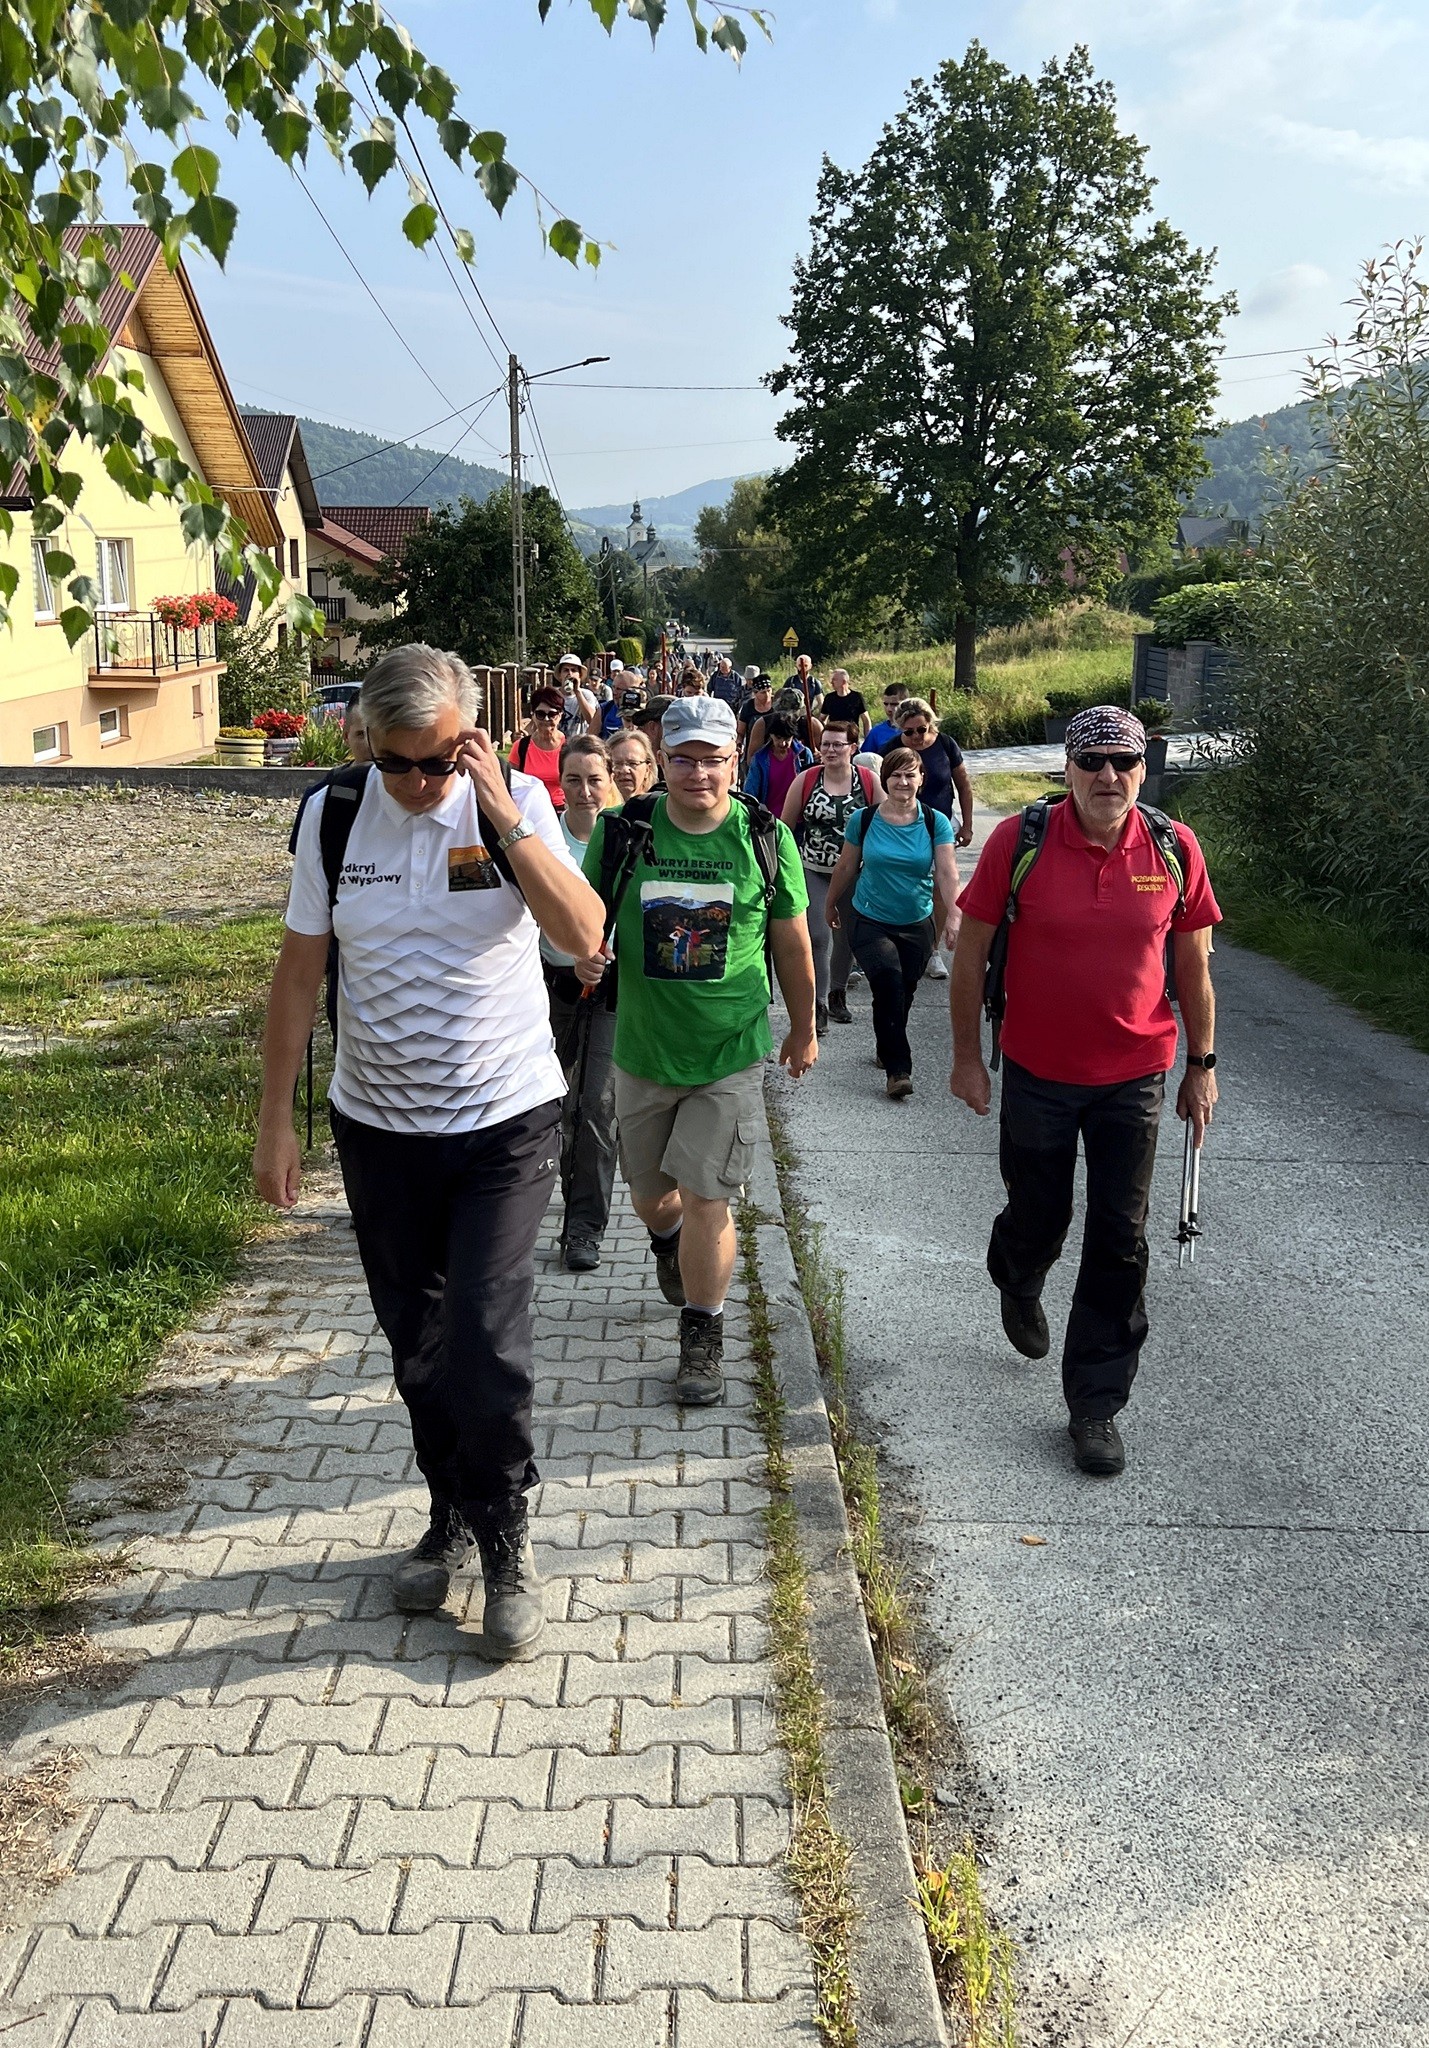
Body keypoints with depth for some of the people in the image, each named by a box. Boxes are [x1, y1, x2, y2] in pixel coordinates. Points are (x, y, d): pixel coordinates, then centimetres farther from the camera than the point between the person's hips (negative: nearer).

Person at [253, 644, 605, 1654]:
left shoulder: (517, 804, -10)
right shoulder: (334, 814, -5)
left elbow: (585, 936, -22)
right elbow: (300, 970, 1)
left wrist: (503, 815, -27)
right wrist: (277, 1118, 0)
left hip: (505, 1120, -3)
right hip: (378, 1124, 3)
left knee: (487, 1343, -9)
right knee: (417, 1344, 14)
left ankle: (506, 1542, 14)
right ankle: (452, 1516, 36)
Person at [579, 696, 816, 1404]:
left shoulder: (766, 838, -6)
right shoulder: (621, 831, -5)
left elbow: (792, 944, 6)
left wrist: (803, 1031, 15)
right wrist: (585, 952, -17)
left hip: (731, 1054, -2)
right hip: (643, 1052, 2)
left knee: (706, 1201, -6)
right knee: (651, 1194, 18)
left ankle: (703, 1339, 15)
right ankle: (668, 1243, 55)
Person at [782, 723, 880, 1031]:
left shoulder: (870, 782, -5)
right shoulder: (806, 780, -5)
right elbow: (785, 826, 3)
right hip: (813, 872, -1)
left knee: (846, 936, 14)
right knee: (818, 936, -11)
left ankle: (838, 995, 34)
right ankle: (818, 1003, -4)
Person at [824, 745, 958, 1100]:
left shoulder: (935, 823, -5)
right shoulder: (863, 820, -5)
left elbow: (947, 874, -14)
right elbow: (846, 867, 8)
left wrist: (953, 916, -27)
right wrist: (830, 904, 17)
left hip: (917, 925, 2)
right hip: (869, 921, -2)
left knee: (903, 993, 11)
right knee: (888, 978, -25)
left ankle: (888, 1051, 40)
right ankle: (897, 1068, -19)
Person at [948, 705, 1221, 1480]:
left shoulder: (1174, 849, -6)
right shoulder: (1020, 840, -11)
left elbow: (1192, 965, 5)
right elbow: (971, 951, -4)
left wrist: (1201, 1065, 7)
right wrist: (967, 1057, -3)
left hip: (1134, 1076, 1)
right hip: (1037, 1071, -1)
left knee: (1118, 1243, 3)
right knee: (1038, 1218, 15)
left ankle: (1095, 1404, 16)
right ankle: (1017, 1283, 53)